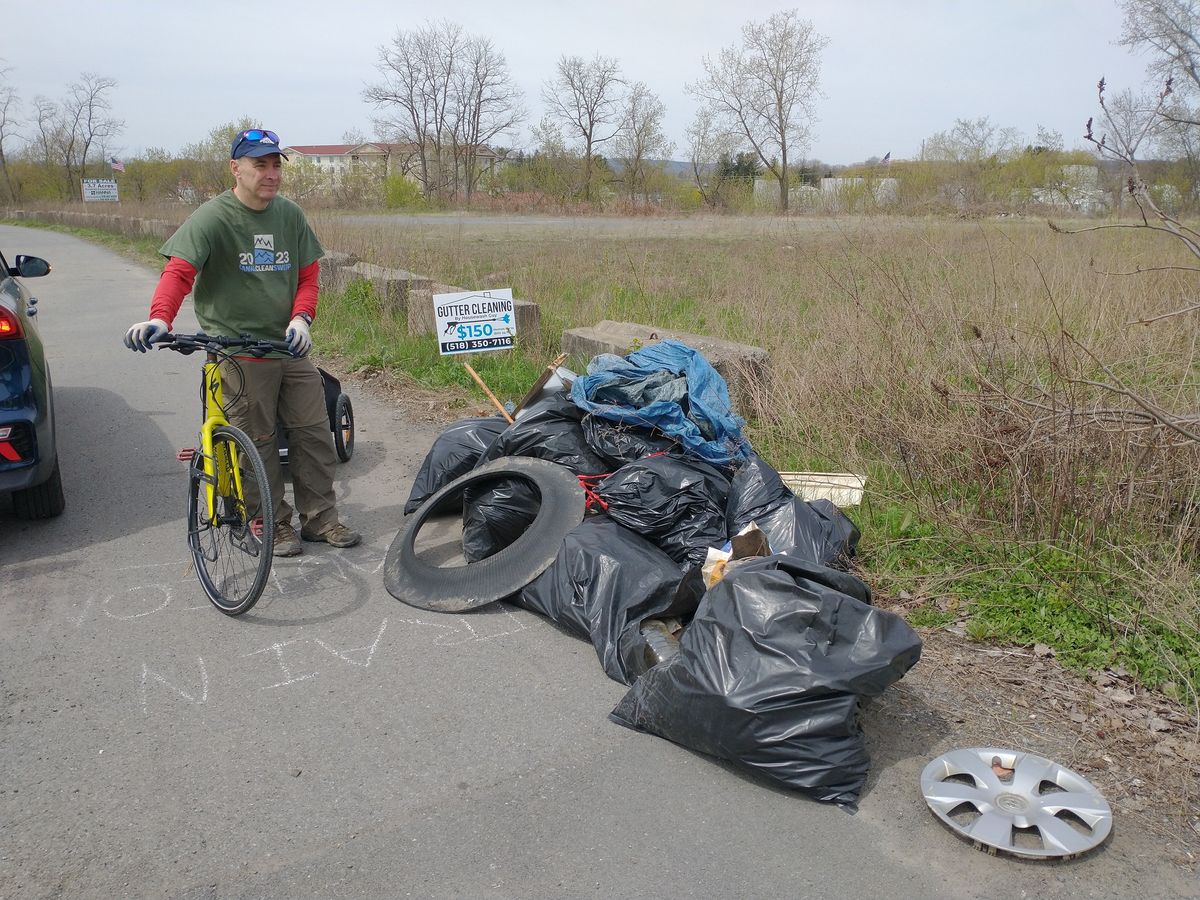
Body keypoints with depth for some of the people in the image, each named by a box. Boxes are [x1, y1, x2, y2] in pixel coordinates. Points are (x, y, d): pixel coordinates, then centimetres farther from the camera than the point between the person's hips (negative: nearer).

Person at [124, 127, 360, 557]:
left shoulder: (290, 215, 7)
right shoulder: (212, 218, -9)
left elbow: (308, 273, 9)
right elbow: (179, 271, -20)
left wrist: (300, 317, -9)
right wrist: (159, 318, -39)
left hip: (290, 345, 5)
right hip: (239, 350, -5)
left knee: (314, 433, 7)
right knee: (257, 442, 2)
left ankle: (320, 518, 19)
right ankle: (275, 525, 16)